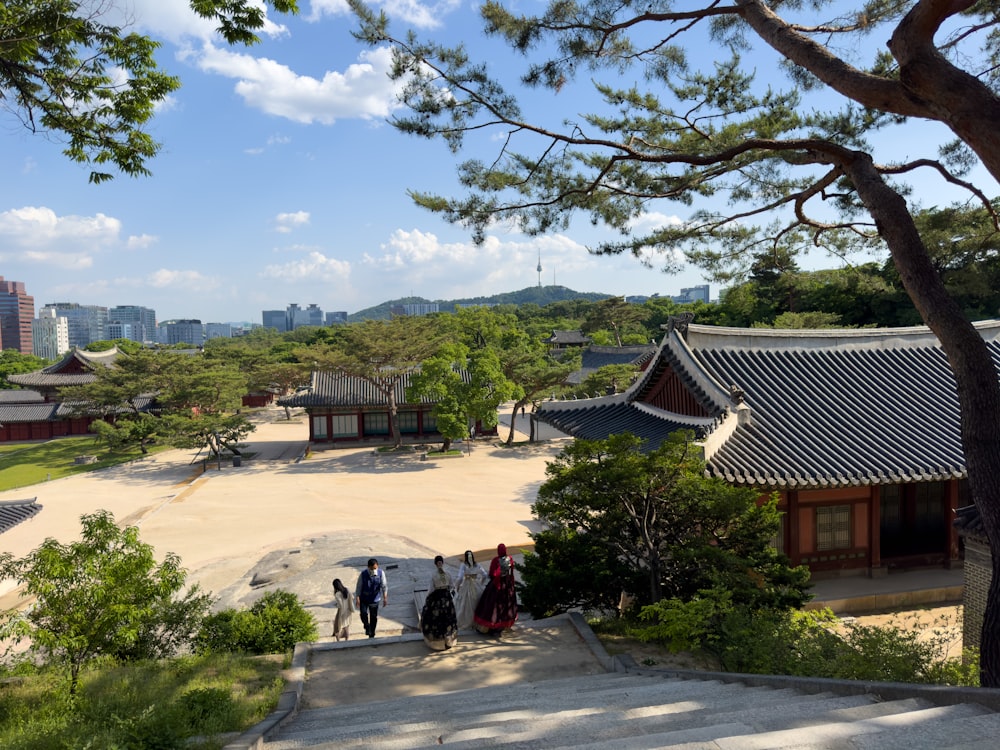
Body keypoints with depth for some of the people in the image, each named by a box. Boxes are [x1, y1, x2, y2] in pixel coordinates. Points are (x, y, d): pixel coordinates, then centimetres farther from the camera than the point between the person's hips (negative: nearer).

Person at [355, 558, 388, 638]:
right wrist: (357, 598, -13)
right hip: (364, 598, -1)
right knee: (364, 614, -14)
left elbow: (384, 586, -10)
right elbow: (359, 587, -10)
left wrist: (385, 598, -14)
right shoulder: (363, 574, -18)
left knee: (374, 617, 9)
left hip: (375, 599, 1)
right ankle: (367, 627, 18)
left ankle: (371, 635, 27)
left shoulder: (381, 573, -15)